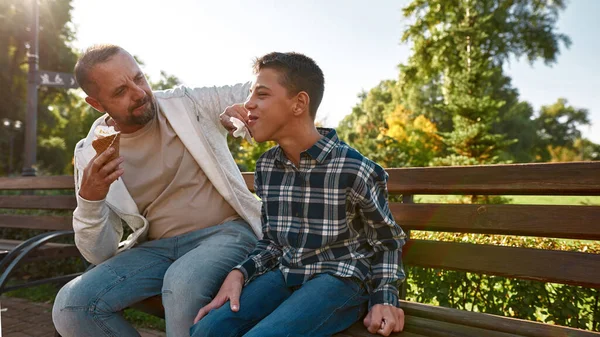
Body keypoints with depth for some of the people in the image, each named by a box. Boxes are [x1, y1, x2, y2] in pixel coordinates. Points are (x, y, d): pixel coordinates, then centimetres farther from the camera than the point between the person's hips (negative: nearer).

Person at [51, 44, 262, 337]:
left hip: (225, 232, -3)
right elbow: (100, 255, 2)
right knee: (71, 306, -16)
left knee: (182, 283, -34)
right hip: (158, 248, 3)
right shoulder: (90, 155, 2)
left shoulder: (188, 104, -1)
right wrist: (89, 199, -17)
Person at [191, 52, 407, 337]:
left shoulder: (355, 170, -13)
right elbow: (272, 241, 12)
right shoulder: (266, 167, 3)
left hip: (341, 278, -4)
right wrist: (239, 273, -5)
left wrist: (384, 298, -10)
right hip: (285, 274, 5)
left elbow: (387, 242, 2)